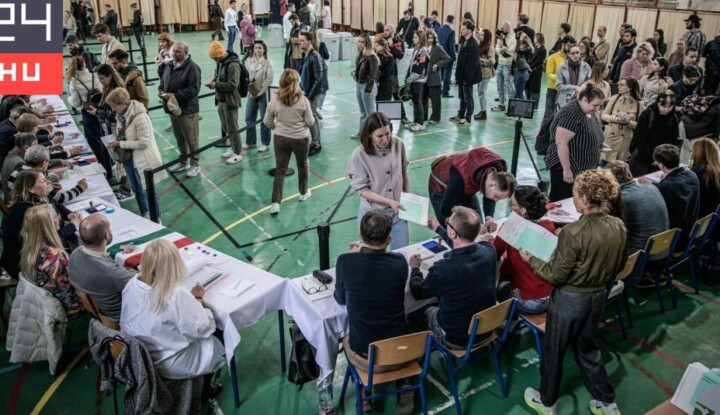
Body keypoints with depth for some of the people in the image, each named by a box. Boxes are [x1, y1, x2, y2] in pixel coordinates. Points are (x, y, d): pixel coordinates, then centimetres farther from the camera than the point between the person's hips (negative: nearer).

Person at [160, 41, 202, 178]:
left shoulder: (192, 67, -15)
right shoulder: (170, 66, 11)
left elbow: (194, 89, -22)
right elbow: (163, 82, 22)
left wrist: (175, 95, -23)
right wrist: (162, 91, -1)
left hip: (187, 110, -8)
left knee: (191, 139, 2)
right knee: (179, 138, 19)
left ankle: (195, 164, 14)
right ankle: (183, 162, 32)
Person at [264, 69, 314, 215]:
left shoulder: (275, 100, -9)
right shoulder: (303, 100, -15)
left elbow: (267, 122, -2)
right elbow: (310, 122, -10)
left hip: (281, 138, 1)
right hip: (300, 139, -1)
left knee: (280, 170, 6)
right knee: (302, 165, 22)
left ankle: (276, 203, -1)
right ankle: (303, 193, 41)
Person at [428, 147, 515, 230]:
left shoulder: (498, 173, -26)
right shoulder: (461, 177, -45)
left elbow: (489, 197, -7)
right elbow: (445, 210, -36)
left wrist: (489, 217, -26)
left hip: (466, 189, 6)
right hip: (441, 189, -5)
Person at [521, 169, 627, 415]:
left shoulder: (573, 232, -29)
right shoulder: (619, 227, -8)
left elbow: (556, 276, -20)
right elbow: (618, 266, 6)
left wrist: (531, 260, -6)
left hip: (569, 300, -6)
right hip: (598, 296, 6)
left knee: (553, 350, 16)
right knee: (587, 347, 28)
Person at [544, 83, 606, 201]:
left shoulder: (587, 113, 9)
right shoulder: (572, 113, -21)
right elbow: (561, 143, -27)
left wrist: (599, 143, 12)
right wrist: (566, 169, -26)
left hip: (581, 168, 10)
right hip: (567, 168, -10)